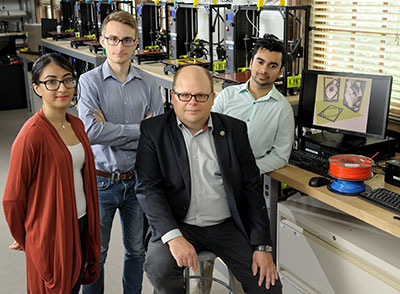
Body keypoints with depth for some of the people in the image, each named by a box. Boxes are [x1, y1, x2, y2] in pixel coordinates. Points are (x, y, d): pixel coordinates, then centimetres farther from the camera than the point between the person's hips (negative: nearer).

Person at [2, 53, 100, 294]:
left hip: (81, 226, 7)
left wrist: (90, 226, 13)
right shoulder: (32, 135, -20)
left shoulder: (76, 125, 3)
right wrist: (23, 240, 0)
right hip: (50, 234, -6)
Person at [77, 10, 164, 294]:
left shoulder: (148, 84, 0)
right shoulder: (89, 82, -8)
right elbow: (90, 132, -22)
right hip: (101, 181, -2)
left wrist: (110, 131, -15)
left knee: (137, 250, 19)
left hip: (138, 179, 3)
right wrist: (140, 129, -18)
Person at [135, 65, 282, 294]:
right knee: (159, 268, -28)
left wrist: (262, 246, -3)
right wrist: (173, 237, -24)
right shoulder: (154, 131, -2)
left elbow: (252, 187, 3)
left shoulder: (235, 130, 3)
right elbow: (147, 188, -10)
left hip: (227, 226, 2)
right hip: (178, 225, -1)